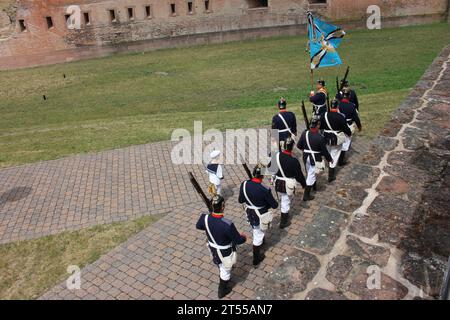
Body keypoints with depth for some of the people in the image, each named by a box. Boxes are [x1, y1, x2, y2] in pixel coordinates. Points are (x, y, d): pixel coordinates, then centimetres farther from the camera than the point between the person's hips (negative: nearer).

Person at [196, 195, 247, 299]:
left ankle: (224, 279, 66)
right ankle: (222, 291, 48)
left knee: (221, 266, 36)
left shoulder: (205, 218, -25)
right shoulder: (227, 225, -41)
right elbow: (238, 240, -26)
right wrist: (244, 238, -2)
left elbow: (198, 226, 0)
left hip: (213, 248, 5)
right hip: (225, 252, -5)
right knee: (225, 270, 23)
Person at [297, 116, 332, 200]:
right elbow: (324, 151, -15)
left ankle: (314, 186, 51)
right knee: (311, 175, 4)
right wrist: (330, 159, 3)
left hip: (306, 157, 5)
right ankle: (306, 195, 9)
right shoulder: (320, 137, -24)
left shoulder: (304, 133, -11)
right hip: (315, 158, -5)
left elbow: (299, 145, -1)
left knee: (310, 172, 25)